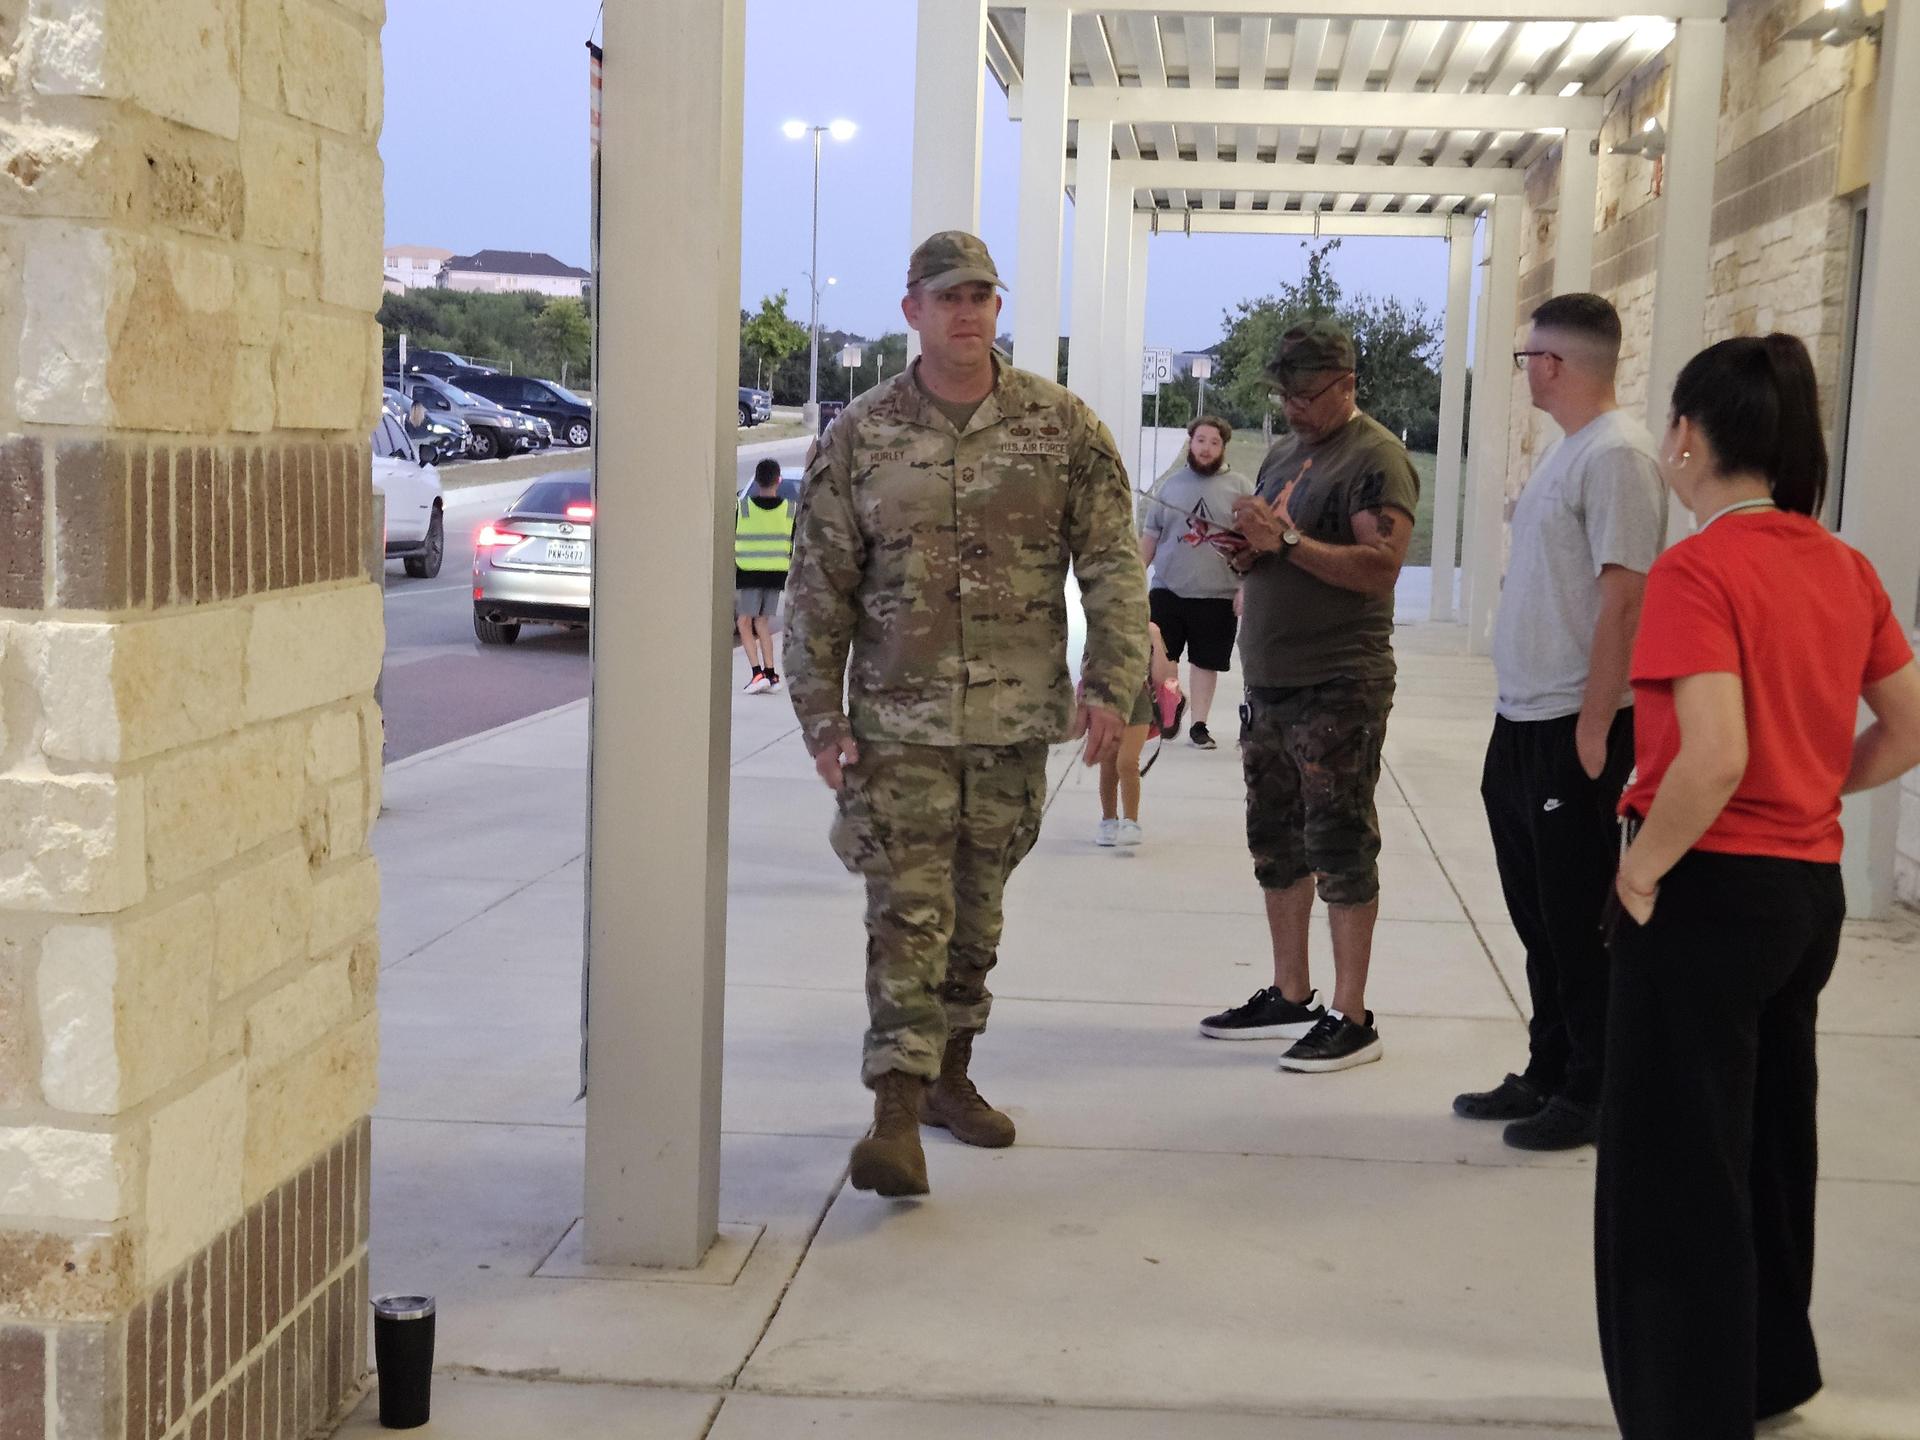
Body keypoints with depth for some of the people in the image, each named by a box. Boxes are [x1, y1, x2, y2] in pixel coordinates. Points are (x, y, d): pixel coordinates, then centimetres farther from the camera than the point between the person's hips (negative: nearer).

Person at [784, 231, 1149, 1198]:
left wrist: (1111, 685, -7)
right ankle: (897, 1114, -7)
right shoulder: (858, 437, 0)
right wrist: (821, 718, -2)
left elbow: (1112, 565, 2)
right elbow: (818, 589, 2)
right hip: (899, 724, -2)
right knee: (907, 915, -8)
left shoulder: (1061, 426, 2)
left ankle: (949, 1074, 29)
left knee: (975, 912, 13)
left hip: (1015, 721, 2)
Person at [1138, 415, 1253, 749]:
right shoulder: (1170, 485, 9)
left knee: (1206, 662, 6)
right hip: (1167, 591, 2)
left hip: (1217, 596, -2)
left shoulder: (1240, 488, 0)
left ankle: (1199, 724, 16)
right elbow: (1150, 536, 11)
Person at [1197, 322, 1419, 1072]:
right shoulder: (1282, 453, 17)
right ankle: (1290, 998, 23)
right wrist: (1247, 551, 2)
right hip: (1269, 680, 9)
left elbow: (1381, 566, -21)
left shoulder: (1375, 457, -10)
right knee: (1276, 842, 13)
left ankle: (1350, 1017, 1)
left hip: (1339, 687, -9)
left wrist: (1286, 539, -23)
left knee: (1340, 847, -5)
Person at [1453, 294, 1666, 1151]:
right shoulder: (1567, 451, 15)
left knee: (1578, 920, 0)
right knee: (1537, 913, 16)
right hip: (1521, 724, 9)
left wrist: (1593, 727, -21)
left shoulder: (1615, 454, -15)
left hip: (1573, 731, -9)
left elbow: (1625, 598, -20)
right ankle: (1547, 1075, 27)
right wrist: (1518, 718, 18)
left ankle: (1590, 1095, 11)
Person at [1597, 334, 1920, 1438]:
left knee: (1673, 1175, 4)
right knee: (1769, 1141, 23)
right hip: (1812, 889, 8)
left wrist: (1641, 871, -15)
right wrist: (1814, 792, 12)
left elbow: (1714, 758, -27)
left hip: (1711, 890, -8)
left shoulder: (1697, 571, -18)